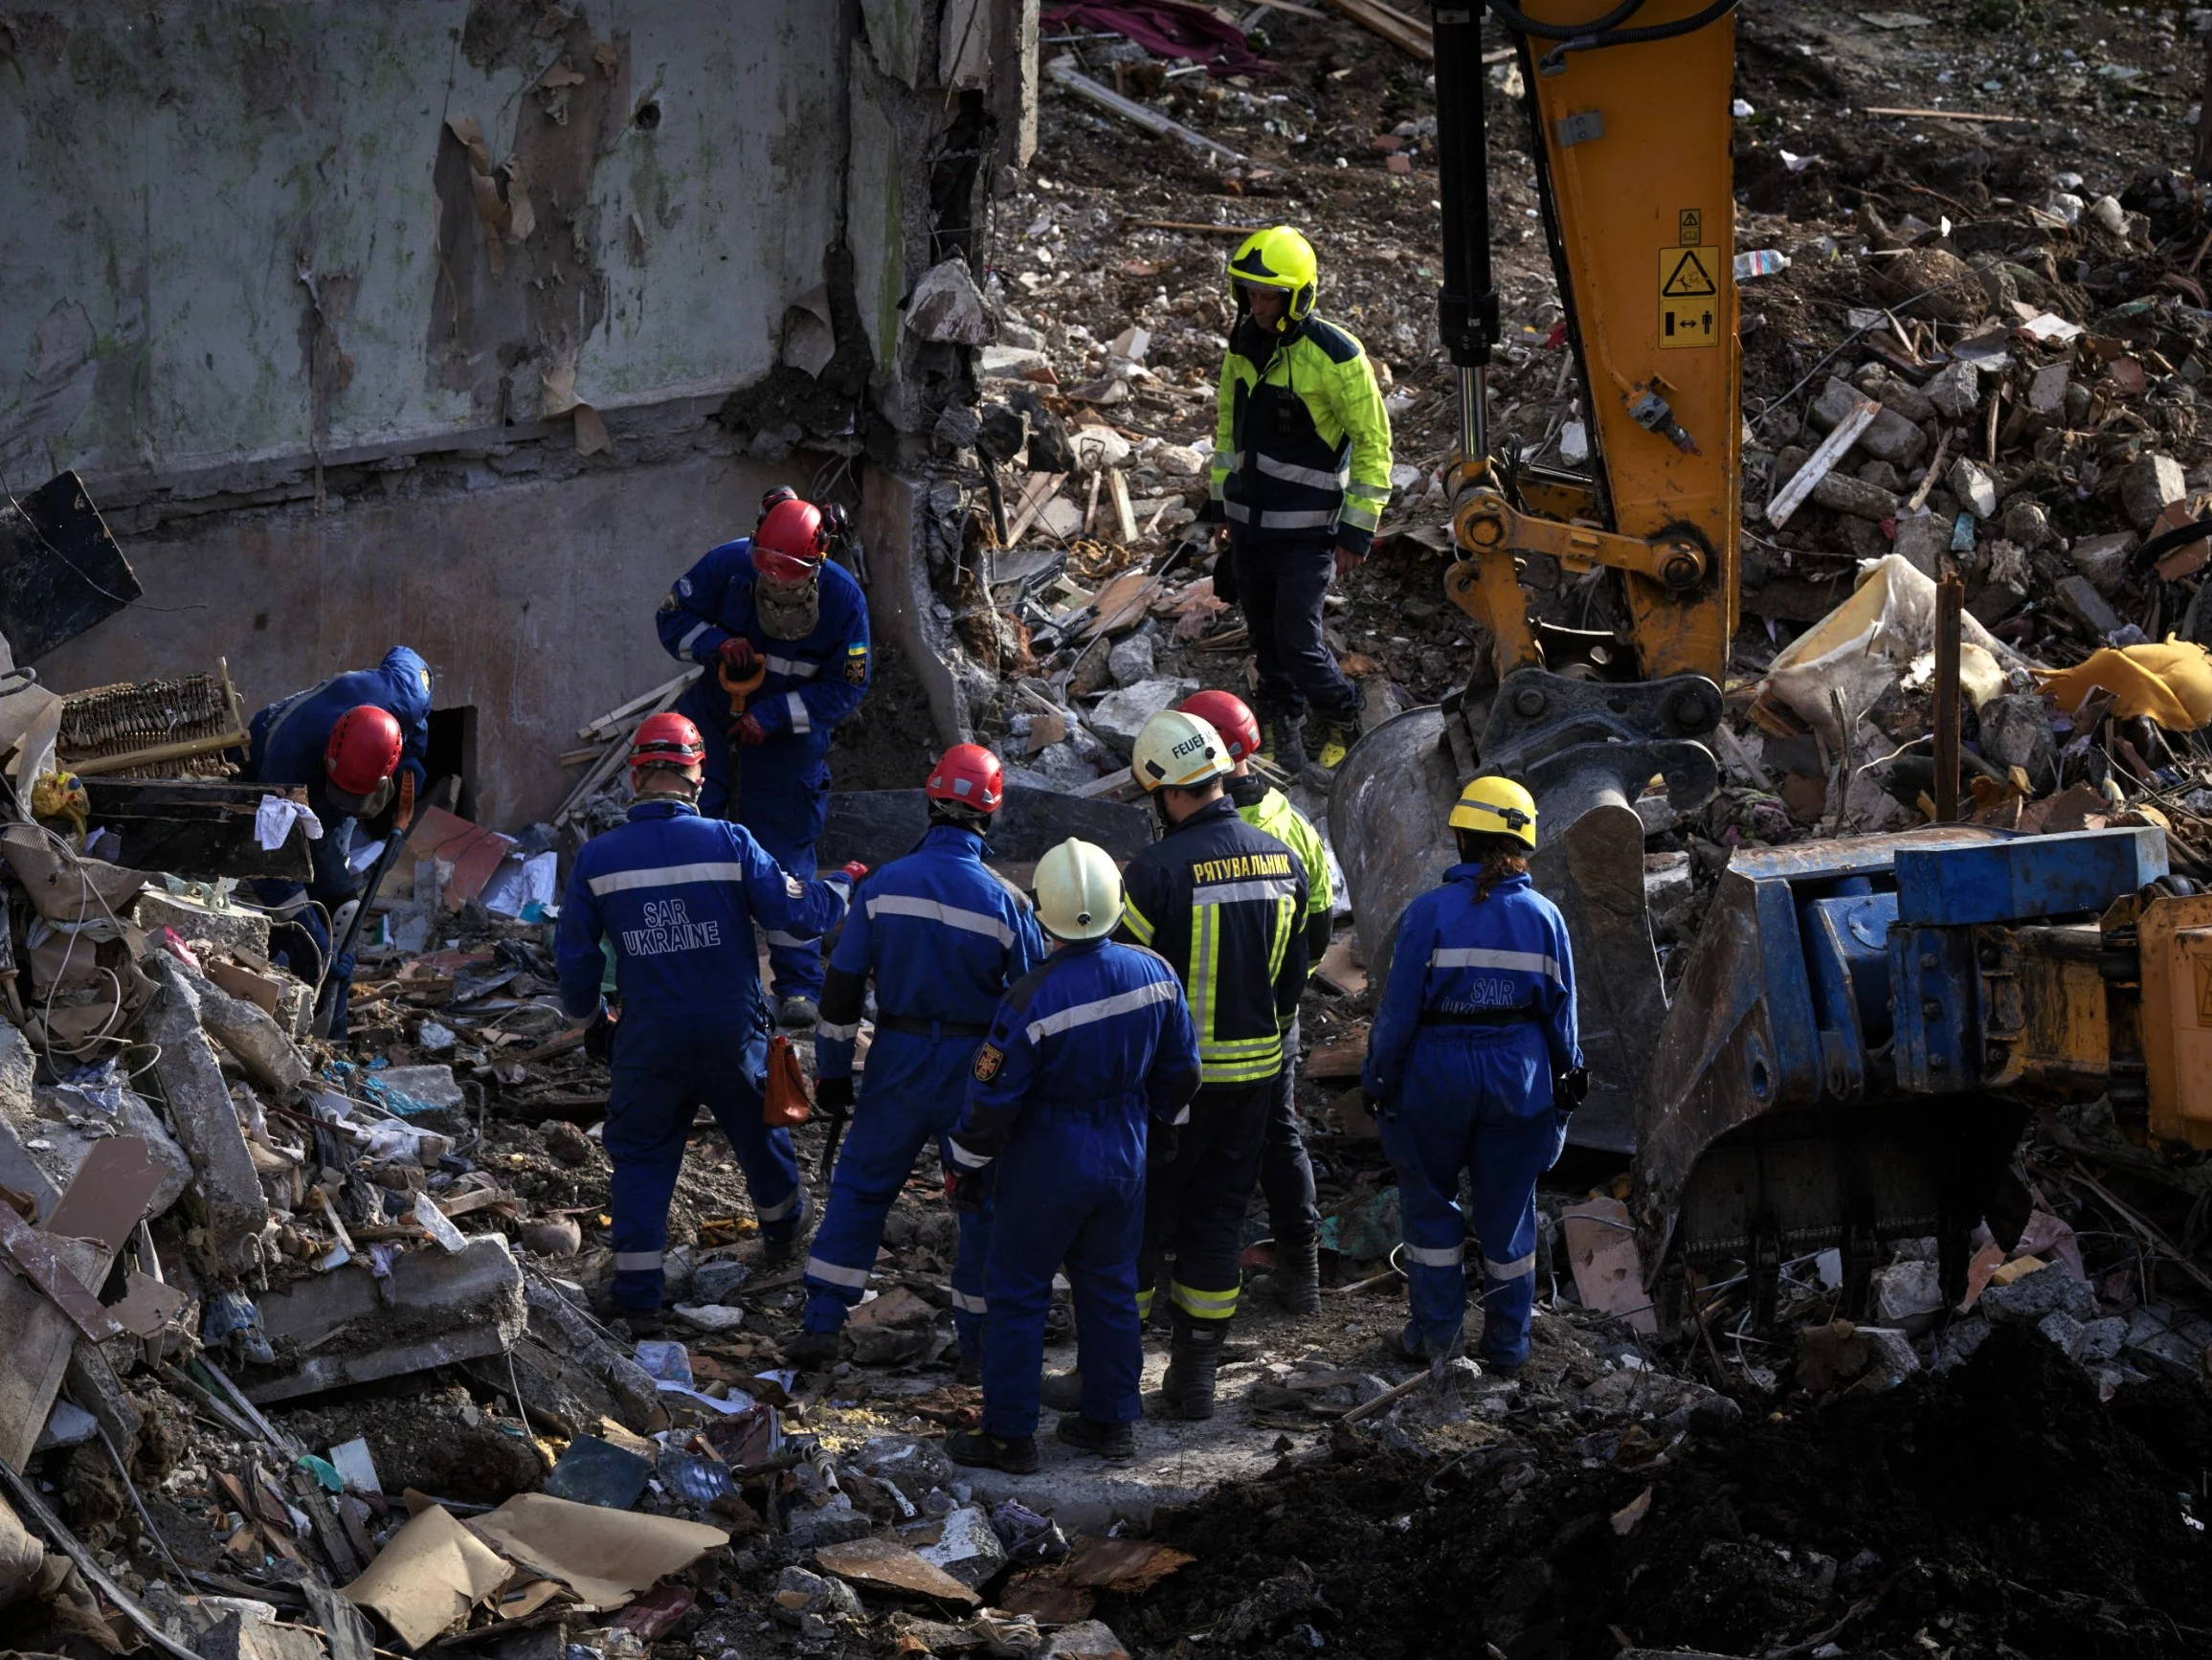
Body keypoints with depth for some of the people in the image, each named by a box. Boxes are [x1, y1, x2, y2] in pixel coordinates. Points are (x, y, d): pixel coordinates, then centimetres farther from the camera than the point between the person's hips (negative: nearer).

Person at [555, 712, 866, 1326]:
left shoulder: (596, 859, -9)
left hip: (649, 1040, 0)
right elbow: (799, 915, -10)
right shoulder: (729, 844, -14)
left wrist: (586, 1016, 18)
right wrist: (844, 883, 10)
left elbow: (576, 957, -1)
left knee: (640, 1153, 13)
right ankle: (782, 1228, 50)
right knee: (758, 1129, 25)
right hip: (732, 1033, 0)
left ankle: (636, 1290, 8)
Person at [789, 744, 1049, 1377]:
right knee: (986, 1201, 12)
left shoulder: (884, 885, -8)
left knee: (860, 1187, 14)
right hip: (976, 1071, -1)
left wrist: (832, 1073, 6)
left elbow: (841, 987, -4)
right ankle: (978, 1347, 16)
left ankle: (822, 1325, 10)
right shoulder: (1005, 901, -12)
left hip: (898, 1063, 1)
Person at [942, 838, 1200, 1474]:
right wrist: (1160, 1130, 24)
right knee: (1110, 1286, 19)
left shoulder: (1032, 1000, -25)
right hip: (1125, 1156, 5)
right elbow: (1180, 1070, 7)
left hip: (1047, 1165, -5)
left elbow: (992, 1101, -17)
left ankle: (1009, 1435, 11)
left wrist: (965, 1166, -2)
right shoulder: (1154, 975, -8)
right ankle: (1111, 1418, 27)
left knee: (1018, 1295, 6)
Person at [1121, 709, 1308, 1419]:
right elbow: (1292, 976, 11)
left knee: (1143, 1215, 6)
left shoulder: (1160, 868, -18)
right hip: (1255, 1071, 5)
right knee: (1220, 1217, 13)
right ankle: (1197, 1374, 16)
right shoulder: (1282, 860, 2)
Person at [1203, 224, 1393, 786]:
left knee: (1298, 641, -8)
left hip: (1307, 528, -6)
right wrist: (1221, 503, 17)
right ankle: (1284, 731, 28)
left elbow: (1373, 444, -11)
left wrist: (1357, 530, -11)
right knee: (1265, 636, 12)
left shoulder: (1335, 356, -17)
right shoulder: (1244, 345, 4)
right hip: (1250, 523, 6)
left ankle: (1340, 724, 16)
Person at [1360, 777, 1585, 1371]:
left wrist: (1381, 1079, 1)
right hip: (1518, 1076, 3)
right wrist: (1565, 1079, 16)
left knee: (1429, 1197, 16)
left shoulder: (1430, 911, -13)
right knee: (1508, 1208, 13)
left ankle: (1438, 1327, 17)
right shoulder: (1542, 916, -4)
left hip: (1438, 1074, -2)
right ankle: (1507, 1342, 18)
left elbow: (1400, 1006, -10)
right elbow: (1562, 1010, 3)